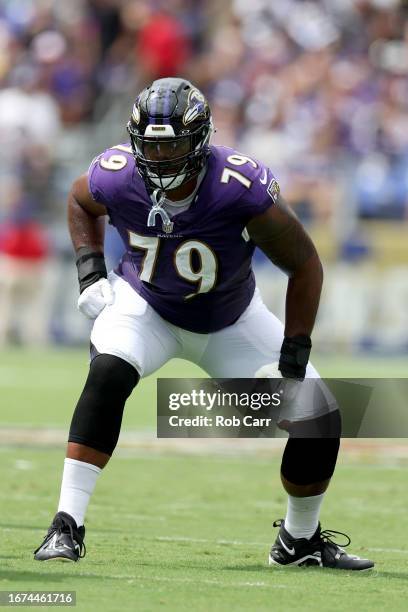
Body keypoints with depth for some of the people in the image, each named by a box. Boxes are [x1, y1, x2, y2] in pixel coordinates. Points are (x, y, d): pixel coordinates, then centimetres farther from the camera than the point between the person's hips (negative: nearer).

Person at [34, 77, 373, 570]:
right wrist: (89, 271, -8)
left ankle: (300, 541, 20)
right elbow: (81, 201, 4)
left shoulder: (242, 188, -33)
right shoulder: (116, 177, -25)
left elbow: (304, 266, -20)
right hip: (146, 307, 0)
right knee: (108, 374, -32)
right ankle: (67, 525, -27)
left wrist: (295, 355, -19)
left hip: (231, 322, 0)